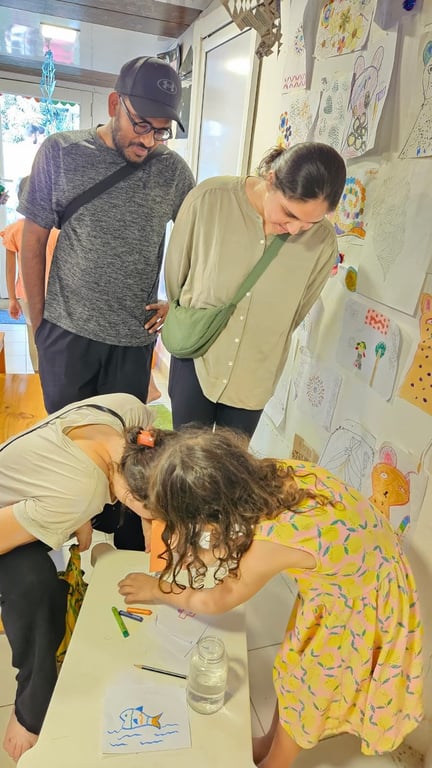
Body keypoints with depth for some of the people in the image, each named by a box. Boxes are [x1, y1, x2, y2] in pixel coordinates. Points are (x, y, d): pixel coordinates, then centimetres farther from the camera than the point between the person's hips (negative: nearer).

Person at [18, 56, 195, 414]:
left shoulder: (174, 170, -3)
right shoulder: (60, 152, -6)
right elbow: (34, 241, -1)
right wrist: (38, 320, 1)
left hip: (136, 336, 1)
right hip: (66, 332, 0)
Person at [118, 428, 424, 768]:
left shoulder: (271, 541, -38)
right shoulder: (267, 472, -21)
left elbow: (216, 602, -16)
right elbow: (241, 540, 3)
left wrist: (156, 589, -1)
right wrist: (186, 550, -3)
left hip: (360, 605, -6)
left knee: (303, 689, 18)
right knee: (294, 668, 25)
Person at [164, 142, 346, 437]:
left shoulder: (323, 242, -17)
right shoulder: (209, 199, -21)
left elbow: (295, 313, 1)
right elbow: (175, 272, -3)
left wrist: (258, 346, 12)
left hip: (253, 375, 1)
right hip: (195, 359, -1)